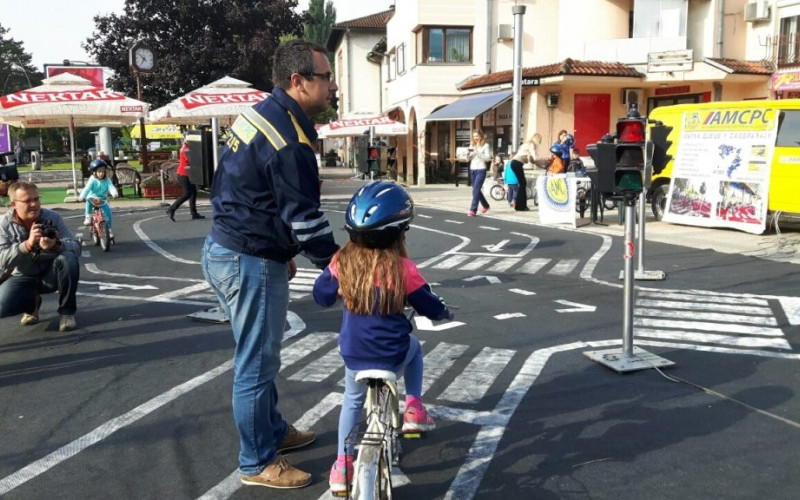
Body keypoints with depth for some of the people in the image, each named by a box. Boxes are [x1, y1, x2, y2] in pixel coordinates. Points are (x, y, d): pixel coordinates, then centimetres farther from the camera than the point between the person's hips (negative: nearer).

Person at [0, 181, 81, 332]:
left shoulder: (53, 217, -13)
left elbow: (75, 247, -21)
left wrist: (56, 246, -44)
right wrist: (28, 244, -39)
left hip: (50, 274, 0)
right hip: (23, 278, 0)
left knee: (68, 259, -32)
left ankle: (66, 311, -14)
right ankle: (32, 304, 11)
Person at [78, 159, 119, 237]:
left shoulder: (107, 180, -5)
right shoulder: (92, 180, -11)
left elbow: (111, 187, -21)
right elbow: (87, 188, -23)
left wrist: (114, 193, -44)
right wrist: (81, 196, -38)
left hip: (102, 201, 2)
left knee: (108, 211, -15)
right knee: (89, 201, -34)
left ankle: (110, 229, -3)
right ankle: (88, 217, -16)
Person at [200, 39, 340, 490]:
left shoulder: (264, 115, 10)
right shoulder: (289, 139, -22)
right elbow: (304, 217, -21)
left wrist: (281, 251, 22)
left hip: (230, 249, 11)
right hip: (250, 262, -11)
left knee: (260, 358, 23)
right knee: (257, 365, 3)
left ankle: (274, 431, 40)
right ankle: (258, 464, 19)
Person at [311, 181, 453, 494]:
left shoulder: (342, 262, -8)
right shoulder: (402, 268, -15)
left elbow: (321, 297, 7)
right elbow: (430, 307, -3)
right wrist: (444, 312, 19)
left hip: (353, 355, 2)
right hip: (394, 355, -2)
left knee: (353, 401, 28)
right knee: (414, 348, 33)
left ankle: (342, 465, 25)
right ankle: (414, 409, 27)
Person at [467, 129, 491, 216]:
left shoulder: (485, 145, -2)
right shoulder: (472, 145, 13)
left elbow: (487, 158, -11)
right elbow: (468, 159, 13)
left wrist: (477, 152, -18)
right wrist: (469, 153, -8)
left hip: (481, 170, -6)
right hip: (472, 170, 6)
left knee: (476, 190, -13)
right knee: (477, 190, 14)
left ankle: (473, 210, -14)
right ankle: (485, 205, 34)